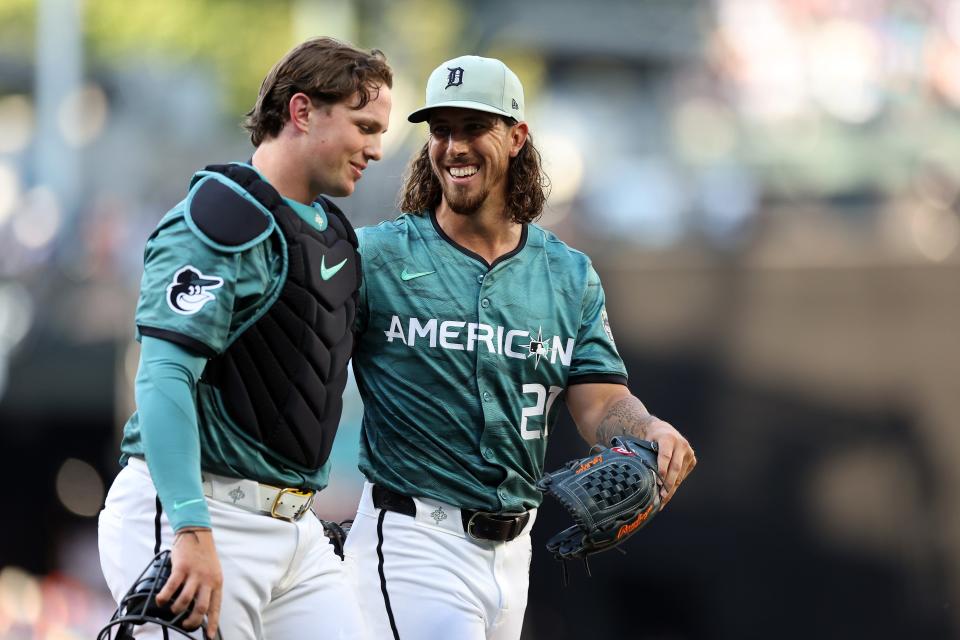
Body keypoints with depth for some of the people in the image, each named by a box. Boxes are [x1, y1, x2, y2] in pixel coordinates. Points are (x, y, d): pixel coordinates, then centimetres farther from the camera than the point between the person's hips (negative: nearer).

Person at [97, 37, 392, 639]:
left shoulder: (337, 233, 17)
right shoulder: (219, 221, -13)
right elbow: (164, 376, -21)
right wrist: (193, 532, -29)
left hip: (293, 521, 9)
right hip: (192, 511, -9)